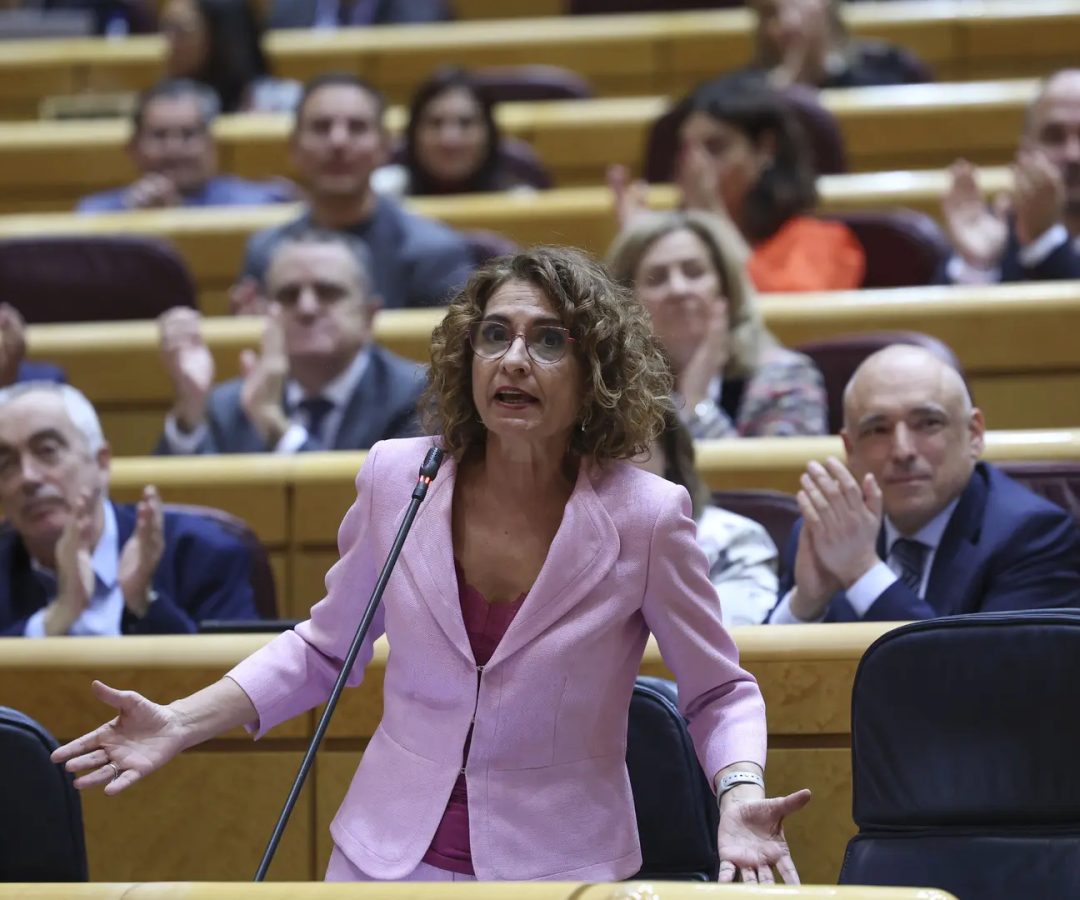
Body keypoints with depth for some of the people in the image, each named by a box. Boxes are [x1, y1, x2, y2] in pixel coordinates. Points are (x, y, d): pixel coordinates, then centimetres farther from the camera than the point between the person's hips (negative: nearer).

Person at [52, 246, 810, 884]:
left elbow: (719, 691, -1)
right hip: (389, 855, 2)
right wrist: (184, 723, -2)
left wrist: (739, 798, -21)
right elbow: (327, 647, 9)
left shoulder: (644, 516, -14)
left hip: (561, 869, -2)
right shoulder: (397, 478, -6)